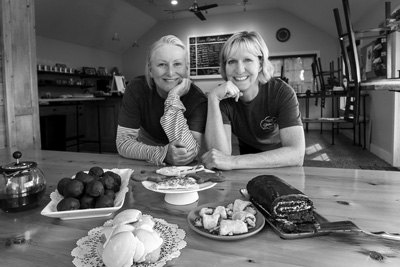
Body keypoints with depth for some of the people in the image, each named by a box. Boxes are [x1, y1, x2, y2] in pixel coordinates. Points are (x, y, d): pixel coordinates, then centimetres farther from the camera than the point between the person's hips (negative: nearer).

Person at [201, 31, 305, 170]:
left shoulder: (281, 92, -19)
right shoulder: (223, 97, -15)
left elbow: (296, 154, -30)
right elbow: (221, 154, -26)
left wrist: (233, 162, -38)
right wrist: (213, 99, -34)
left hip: (283, 167, 0)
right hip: (249, 169, 1)